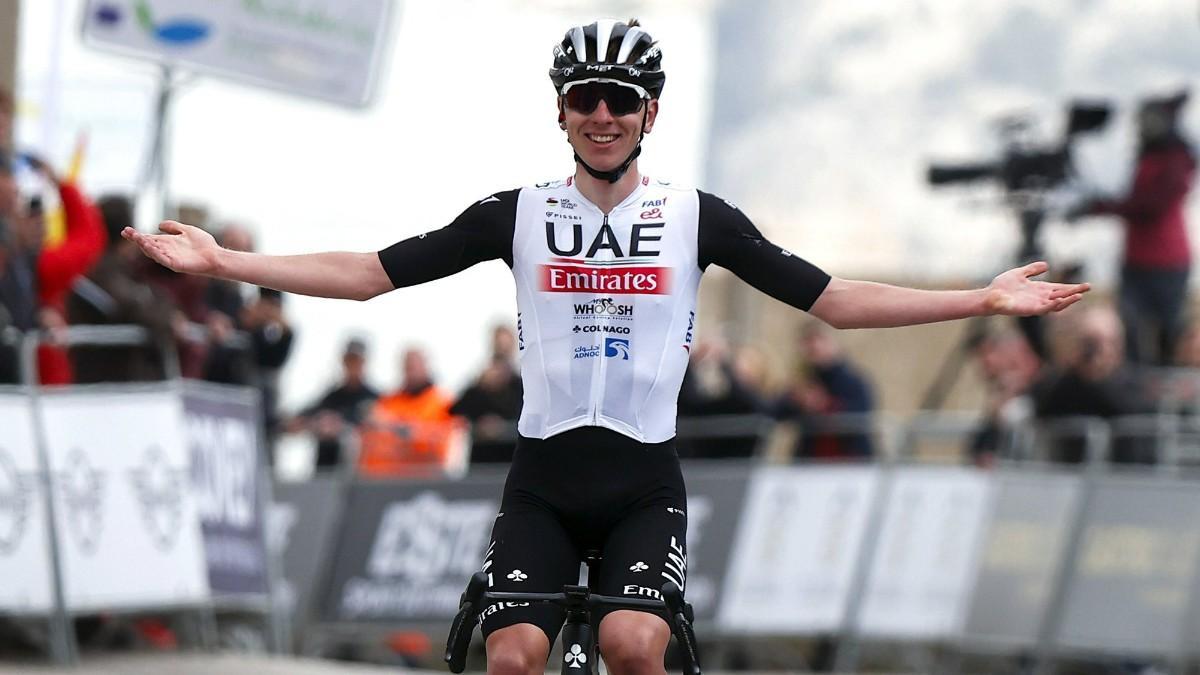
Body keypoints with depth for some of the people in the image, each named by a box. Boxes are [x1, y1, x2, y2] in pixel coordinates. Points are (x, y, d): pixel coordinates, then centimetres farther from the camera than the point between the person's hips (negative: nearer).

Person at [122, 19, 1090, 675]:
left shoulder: (696, 217, 3)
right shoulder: (518, 215, 3)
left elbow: (832, 298, 3)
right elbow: (370, 274, 3)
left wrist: (983, 300, -4)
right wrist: (221, 262, -5)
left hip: (643, 485, -1)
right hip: (544, 479, 1)